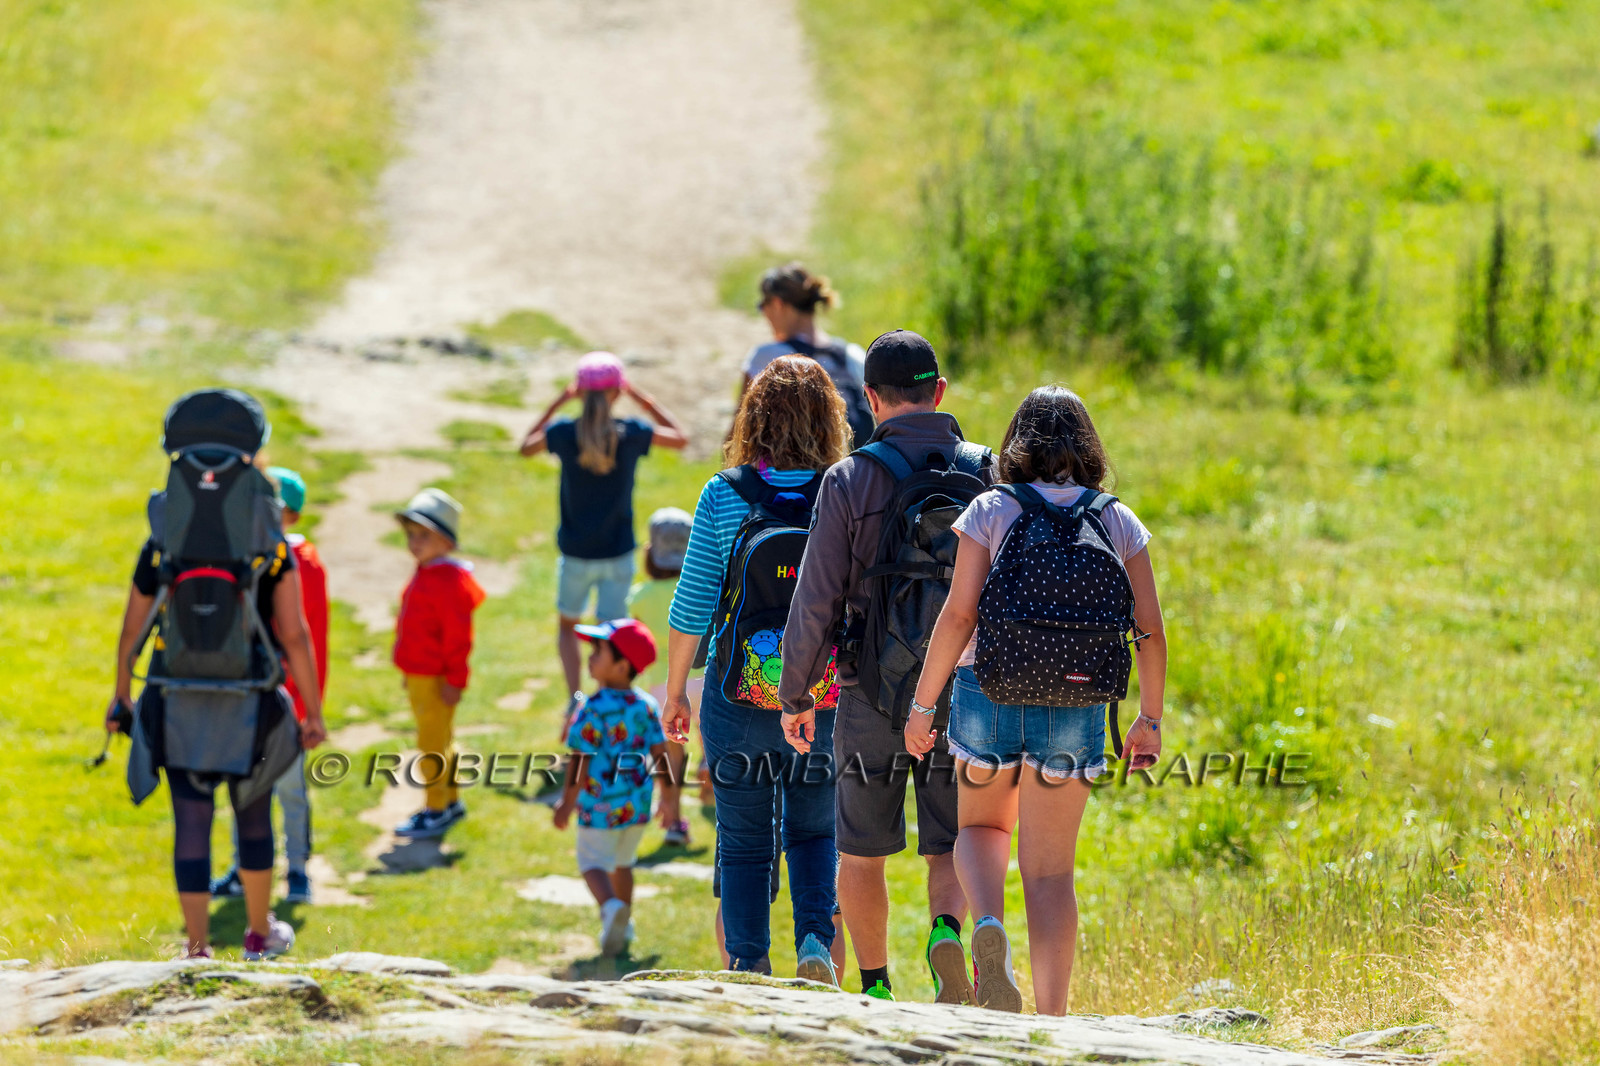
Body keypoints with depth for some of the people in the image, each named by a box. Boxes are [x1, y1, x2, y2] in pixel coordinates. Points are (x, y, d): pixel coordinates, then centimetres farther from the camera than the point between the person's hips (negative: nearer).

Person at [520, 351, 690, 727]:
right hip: (617, 554, 0)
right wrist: (640, 398, 6)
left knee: (568, 626, 21)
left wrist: (559, 402, 7)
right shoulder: (632, 434, -12)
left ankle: (575, 697, 4)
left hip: (575, 553, 0)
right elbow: (680, 439, 7)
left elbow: (526, 447, 10)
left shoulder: (564, 433, -12)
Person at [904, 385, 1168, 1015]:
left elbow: (959, 614, -9)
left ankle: (987, 926, -9)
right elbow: (1150, 632, 2)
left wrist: (921, 704, -2)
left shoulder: (990, 511, -2)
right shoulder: (1119, 524, 3)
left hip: (988, 695, -1)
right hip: (1074, 706, 1)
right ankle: (1050, 1023, 1)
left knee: (982, 828, 23)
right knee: (1050, 870, 8)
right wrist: (1150, 719, 14)